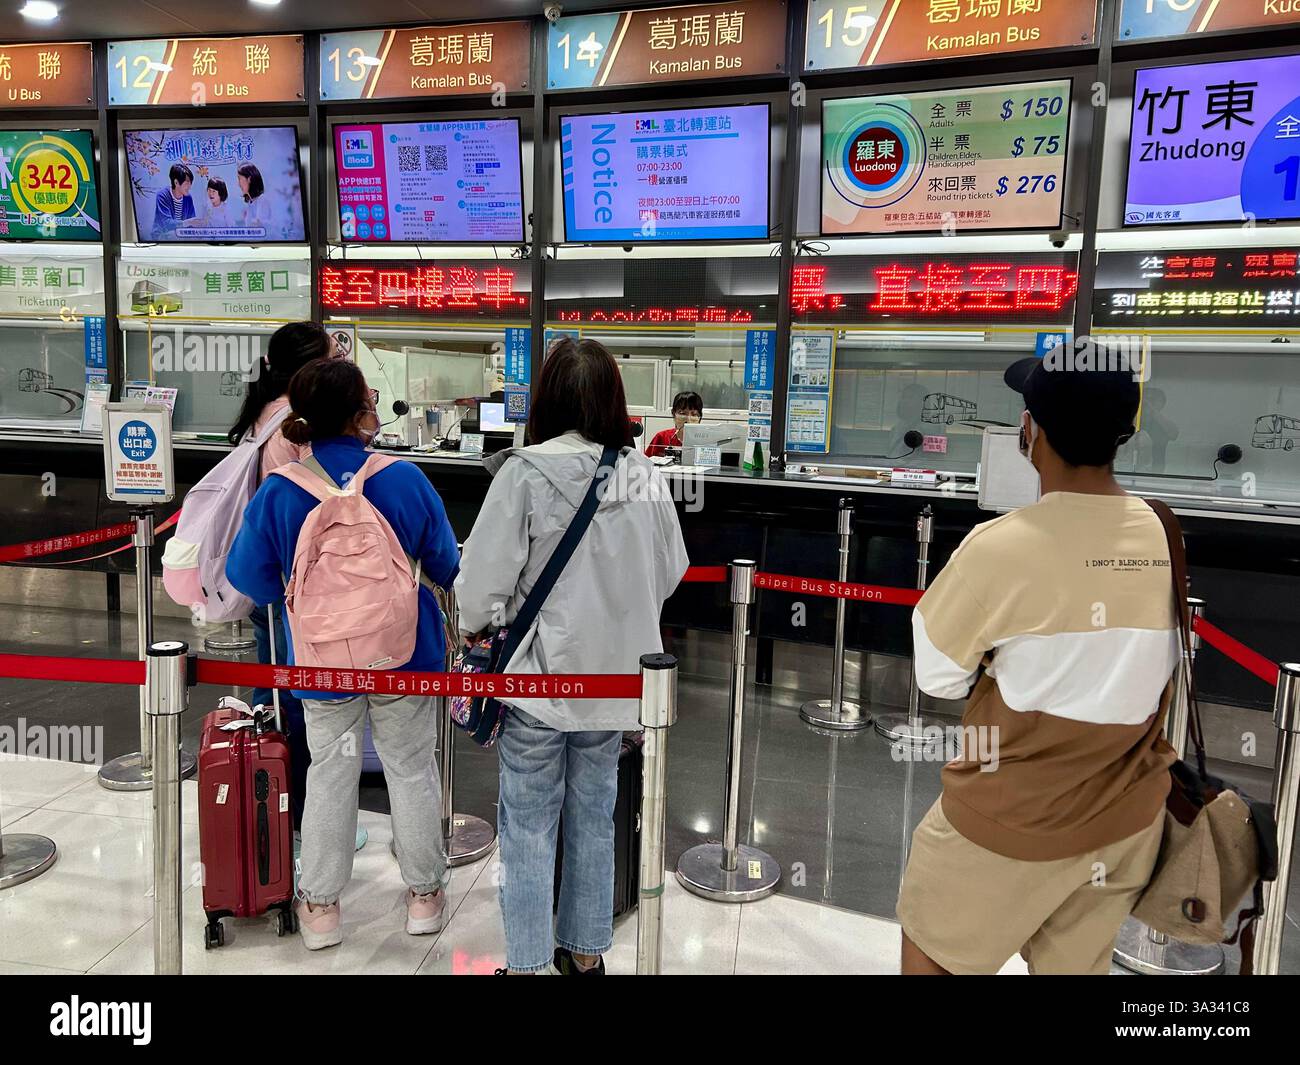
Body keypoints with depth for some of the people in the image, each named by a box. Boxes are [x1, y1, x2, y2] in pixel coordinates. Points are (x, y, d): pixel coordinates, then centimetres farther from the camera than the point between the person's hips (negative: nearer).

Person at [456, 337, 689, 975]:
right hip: (612, 677, 4)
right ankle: (585, 953, 33)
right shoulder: (644, 475, -4)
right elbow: (670, 572, 7)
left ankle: (527, 962, 21)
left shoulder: (525, 472, -16)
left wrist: (473, 627, 7)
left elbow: (484, 576, -14)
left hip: (539, 675, -4)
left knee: (528, 828, 10)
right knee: (594, 820, 18)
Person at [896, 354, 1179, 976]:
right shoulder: (1168, 538, -8)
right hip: (1129, 817, 5)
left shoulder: (1001, 547, -25)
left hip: (1014, 820, -5)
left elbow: (936, 677, -12)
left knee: (931, 948, 19)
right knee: (1074, 962, 23)